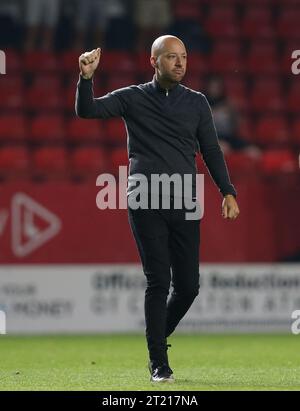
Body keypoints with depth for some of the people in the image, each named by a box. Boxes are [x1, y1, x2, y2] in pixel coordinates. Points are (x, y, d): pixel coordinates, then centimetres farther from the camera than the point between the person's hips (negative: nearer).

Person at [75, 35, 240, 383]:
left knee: (188, 286, 0)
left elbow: (211, 150, 13)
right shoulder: (133, 98, 5)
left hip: (185, 206, 3)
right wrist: (86, 77, -22)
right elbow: (86, 110, -4)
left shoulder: (197, 102, 13)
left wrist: (228, 192, 4)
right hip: (146, 205, -3)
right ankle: (158, 364, 0)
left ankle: (159, 337, 27)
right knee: (158, 282, -8)